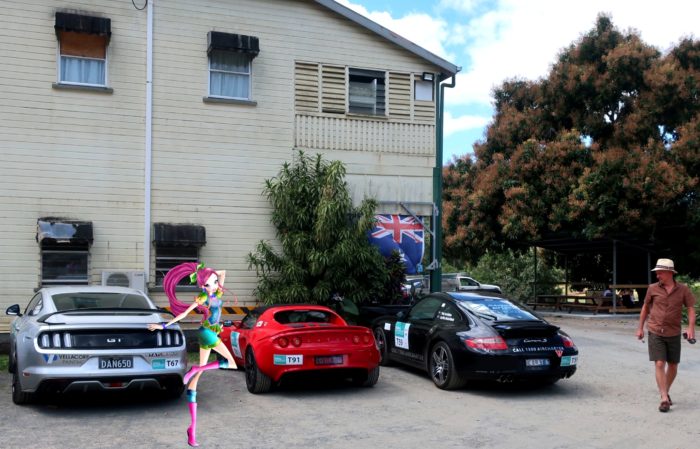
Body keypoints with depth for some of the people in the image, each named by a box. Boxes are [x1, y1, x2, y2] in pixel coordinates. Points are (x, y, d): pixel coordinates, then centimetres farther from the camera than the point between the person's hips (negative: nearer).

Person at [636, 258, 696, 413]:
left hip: (674, 334, 1)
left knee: (673, 366, 10)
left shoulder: (683, 289, -3)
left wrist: (691, 327, -17)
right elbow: (645, 307, 10)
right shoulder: (653, 289, -2)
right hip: (655, 332, -1)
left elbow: (691, 308, -2)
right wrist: (640, 327, 11)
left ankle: (665, 392, 32)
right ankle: (664, 399, -9)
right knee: (659, 364, -10)